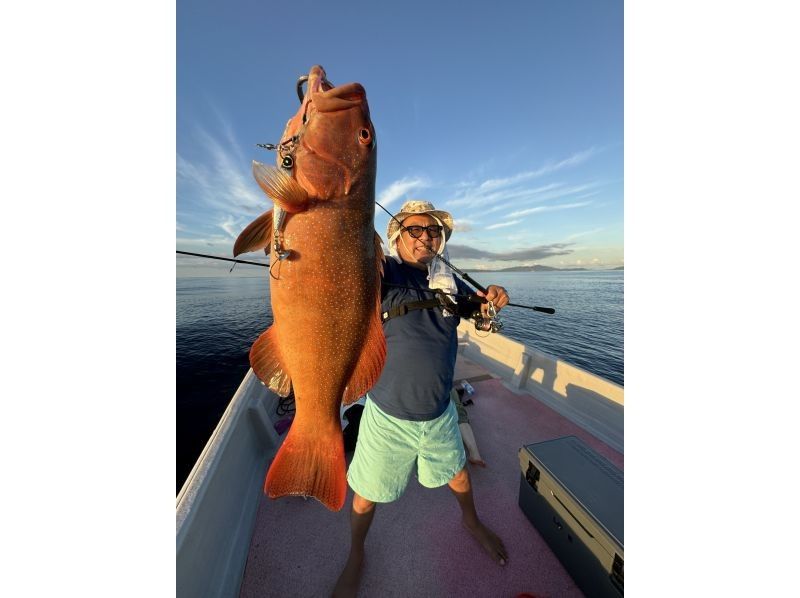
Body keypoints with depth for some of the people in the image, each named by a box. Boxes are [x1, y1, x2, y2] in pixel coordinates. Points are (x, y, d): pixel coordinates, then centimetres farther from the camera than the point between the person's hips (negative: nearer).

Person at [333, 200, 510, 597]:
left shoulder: (448, 280, 1)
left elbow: (478, 307, 15)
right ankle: (355, 556, 54)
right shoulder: (384, 272, -13)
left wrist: (493, 296, -5)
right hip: (388, 416, -3)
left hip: (440, 412, 4)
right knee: (366, 497, 19)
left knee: (458, 474, 30)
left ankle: (472, 521, 65)